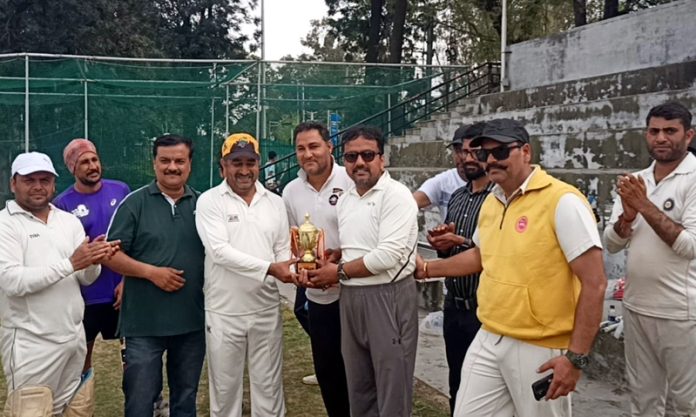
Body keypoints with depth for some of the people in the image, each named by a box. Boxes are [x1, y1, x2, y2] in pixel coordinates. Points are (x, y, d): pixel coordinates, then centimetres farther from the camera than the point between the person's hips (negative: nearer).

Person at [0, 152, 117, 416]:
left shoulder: (69, 221, 9)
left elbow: (87, 278, 5)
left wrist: (93, 261, -17)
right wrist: (70, 263, -24)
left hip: (74, 338, 6)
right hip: (31, 345, -5)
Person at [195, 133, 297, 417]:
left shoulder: (275, 202, 7)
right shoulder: (209, 201, -7)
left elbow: (284, 249, 7)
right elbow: (220, 251, -18)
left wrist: (292, 269, -16)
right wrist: (269, 268, -23)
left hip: (267, 310, 3)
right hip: (223, 312, -3)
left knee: (269, 386, 13)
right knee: (225, 387, 12)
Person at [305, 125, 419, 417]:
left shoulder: (396, 195, -14)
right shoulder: (344, 199, 12)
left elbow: (388, 256, -23)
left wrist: (339, 272, -13)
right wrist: (321, 267, 0)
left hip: (388, 298, -8)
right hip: (350, 298, 8)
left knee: (392, 389, 4)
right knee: (358, 387, 19)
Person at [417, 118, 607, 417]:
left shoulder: (562, 201, -16)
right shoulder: (491, 202, 7)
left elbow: (594, 284, -18)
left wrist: (576, 357, -20)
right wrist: (427, 269, 23)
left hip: (540, 349, -7)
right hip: (487, 341, 7)